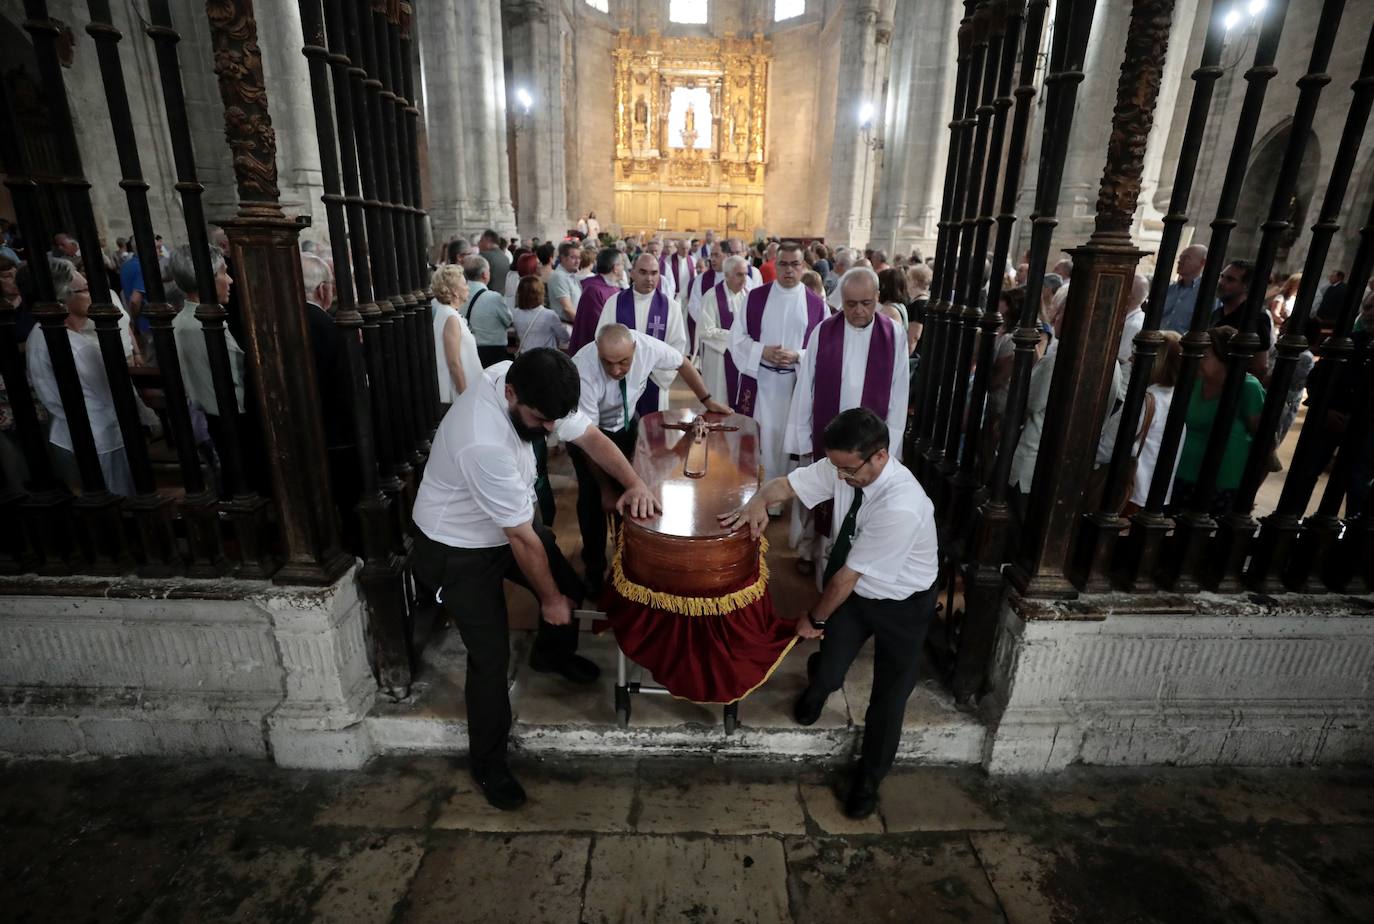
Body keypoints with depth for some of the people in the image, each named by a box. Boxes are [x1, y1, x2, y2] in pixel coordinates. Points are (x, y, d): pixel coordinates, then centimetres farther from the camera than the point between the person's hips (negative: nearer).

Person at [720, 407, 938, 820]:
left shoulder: (901, 507, -39)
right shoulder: (842, 467, -20)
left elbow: (848, 575, -28)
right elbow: (787, 484, -6)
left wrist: (816, 618, -15)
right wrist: (759, 502, -29)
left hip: (901, 604, -4)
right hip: (852, 588, 4)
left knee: (889, 696, 10)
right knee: (828, 673, 3)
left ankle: (869, 778, 35)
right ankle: (819, 684, 43)